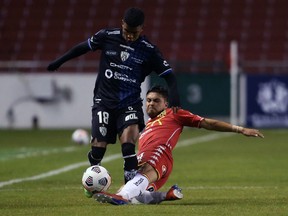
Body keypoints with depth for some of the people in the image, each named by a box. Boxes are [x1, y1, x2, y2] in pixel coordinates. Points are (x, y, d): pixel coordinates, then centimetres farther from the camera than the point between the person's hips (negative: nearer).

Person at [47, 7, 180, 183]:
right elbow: (83, 47, 12)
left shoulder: (149, 50, -6)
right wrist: (59, 61, 20)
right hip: (104, 101, 1)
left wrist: (175, 99, -20)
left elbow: (169, 75, -4)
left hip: (130, 103, -1)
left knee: (128, 140, -25)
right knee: (98, 147, -6)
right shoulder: (107, 36, -4)